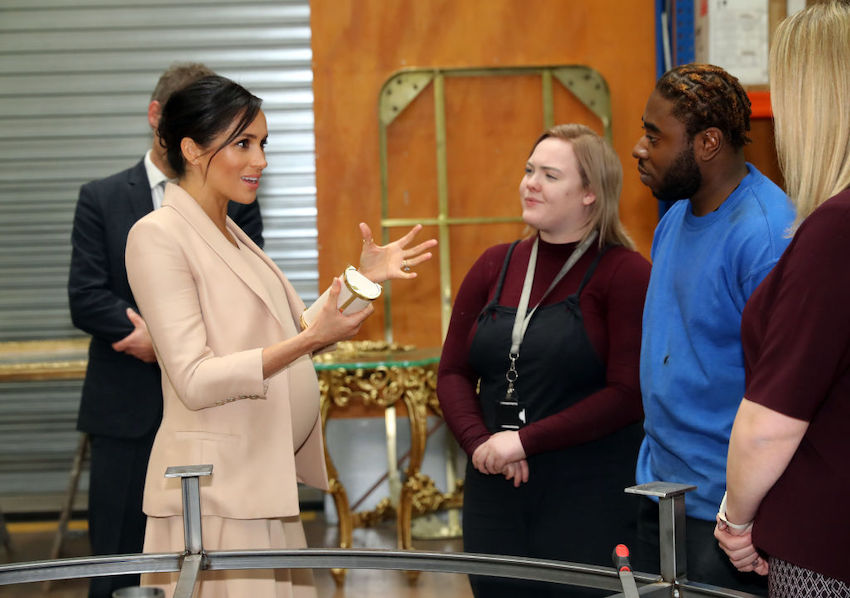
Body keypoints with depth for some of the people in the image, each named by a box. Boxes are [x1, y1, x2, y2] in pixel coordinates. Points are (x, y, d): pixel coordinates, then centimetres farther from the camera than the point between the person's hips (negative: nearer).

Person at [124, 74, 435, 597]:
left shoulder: (231, 235, 16)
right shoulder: (158, 235, -12)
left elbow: (288, 337, 18)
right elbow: (195, 381, -20)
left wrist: (363, 280, 9)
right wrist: (310, 338, -23)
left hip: (266, 487, 8)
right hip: (214, 493, -8)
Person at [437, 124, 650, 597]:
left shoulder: (625, 274, -6)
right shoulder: (495, 266, 11)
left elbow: (628, 394, -14)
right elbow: (453, 372, 11)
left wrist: (525, 441, -15)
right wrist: (480, 441, -8)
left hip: (588, 502, -5)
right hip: (496, 496, 5)